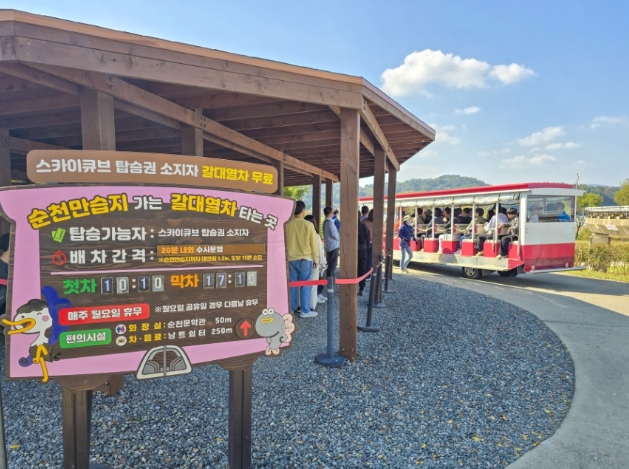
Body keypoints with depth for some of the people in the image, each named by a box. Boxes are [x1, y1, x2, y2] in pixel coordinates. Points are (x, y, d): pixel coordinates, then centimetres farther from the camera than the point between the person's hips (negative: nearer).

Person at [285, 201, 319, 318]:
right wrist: (316, 258, 5)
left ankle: (292, 309, 16)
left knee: (292, 285, 10)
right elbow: (313, 244, -5)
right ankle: (305, 311, 4)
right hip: (305, 258, -3)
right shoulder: (308, 225, -9)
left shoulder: (288, 225, 1)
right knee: (305, 285, 1)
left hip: (291, 259, 4)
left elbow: (285, 243, 10)